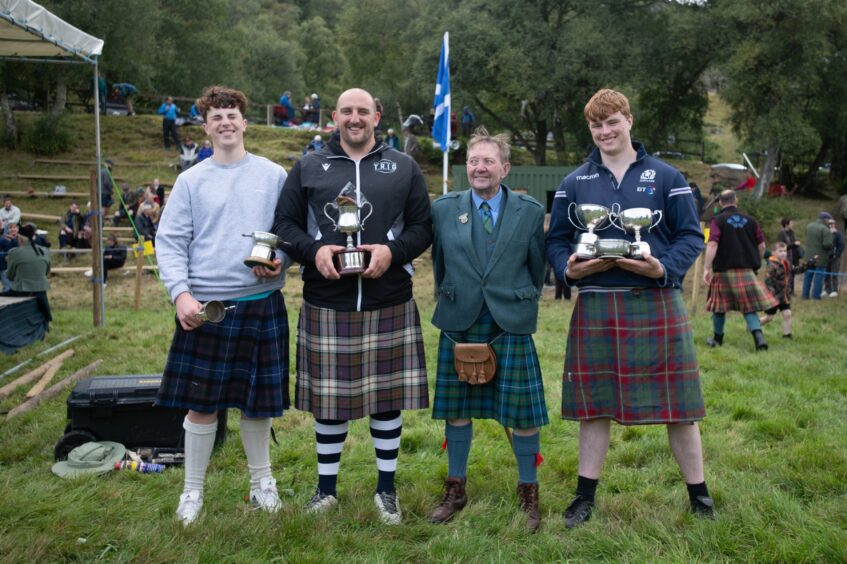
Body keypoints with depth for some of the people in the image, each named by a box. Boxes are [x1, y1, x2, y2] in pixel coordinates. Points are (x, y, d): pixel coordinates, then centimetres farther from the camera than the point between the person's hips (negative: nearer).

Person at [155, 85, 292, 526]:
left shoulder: (274, 176, 6)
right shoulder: (191, 180, 5)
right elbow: (169, 242, 1)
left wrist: (281, 262, -13)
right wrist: (180, 293, -12)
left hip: (261, 303, 1)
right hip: (204, 304, 0)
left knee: (256, 401, 11)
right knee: (201, 404, 4)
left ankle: (261, 482, 30)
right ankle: (193, 490, 21)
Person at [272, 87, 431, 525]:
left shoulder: (403, 168, 9)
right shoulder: (308, 167, 9)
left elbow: (422, 227, 6)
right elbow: (285, 223, 6)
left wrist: (393, 251, -14)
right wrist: (313, 250, -13)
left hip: (389, 304, 0)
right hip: (325, 304, 0)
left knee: (387, 397, 7)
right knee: (328, 398, 8)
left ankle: (386, 490, 23)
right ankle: (326, 488, 26)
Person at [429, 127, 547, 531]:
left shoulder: (530, 211, 1)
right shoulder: (444, 208, 4)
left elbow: (538, 267, 8)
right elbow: (439, 264, 12)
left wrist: (524, 302, 6)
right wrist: (448, 300, 11)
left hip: (512, 324, -1)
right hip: (458, 324, 2)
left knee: (524, 413, 3)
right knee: (455, 409, 10)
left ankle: (528, 494, 22)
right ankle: (455, 489, 28)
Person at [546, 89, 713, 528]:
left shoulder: (665, 177, 4)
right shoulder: (574, 183, 9)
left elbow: (691, 236, 2)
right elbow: (556, 240, 10)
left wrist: (664, 269, -16)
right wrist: (569, 268, -11)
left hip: (656, 304, -1)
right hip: (595, 307, 2)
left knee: (676, 402, 4)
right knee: (593, 404, 8)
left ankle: (698, 495, 22)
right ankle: (585, 496, 21)